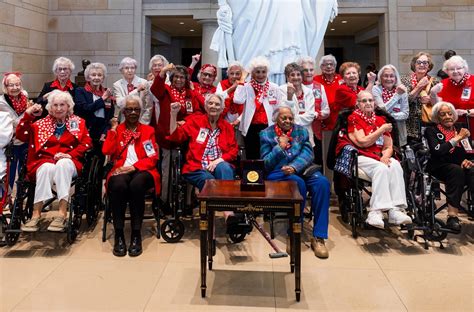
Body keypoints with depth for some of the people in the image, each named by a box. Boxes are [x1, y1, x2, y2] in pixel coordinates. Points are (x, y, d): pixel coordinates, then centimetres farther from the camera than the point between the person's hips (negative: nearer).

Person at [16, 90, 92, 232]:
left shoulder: (78, 122, 14)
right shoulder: (42, 123, 19)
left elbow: (87, 143, 2)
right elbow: (21, 136, 9)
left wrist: (70, 154, -13)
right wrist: (28, 115, 0)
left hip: (68, 162, -1)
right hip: (45, 161, 1)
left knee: (62, 164, -38)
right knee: (47, 168, -36)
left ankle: (62, 213, -41)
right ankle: (36, 214, -35)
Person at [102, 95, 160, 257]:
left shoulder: (148, 130, 15)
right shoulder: (116, 129, 18)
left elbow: (153, 158, 3)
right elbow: (107, 151, 1)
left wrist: (132, 167, -11)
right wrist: (113, 129, 1)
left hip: (142, 170, 0)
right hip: (120, 171, 1)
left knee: (137, 184, -37)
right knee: (118, 185, -36)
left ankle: (136, 234, -26)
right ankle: (119, 235, -25)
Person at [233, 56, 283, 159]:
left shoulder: (274, 88, 5)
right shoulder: (247, 87, 1)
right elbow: (238, 100, -17)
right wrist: (241, 82, -8)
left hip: (269, 128, 1)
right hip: (251, 128, -1)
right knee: (252, 157, 6)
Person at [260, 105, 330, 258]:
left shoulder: (301, 131, 15)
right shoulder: (266, 134, 8)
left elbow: (307, 154, -1)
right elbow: (265, 163, 2)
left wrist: (294, 167, -20)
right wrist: (279, 147, -10)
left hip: (300, 169, 3)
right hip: (277, 172, -3)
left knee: (322, 182, -27)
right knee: (298, 183, -35)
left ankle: (318, 237, -24)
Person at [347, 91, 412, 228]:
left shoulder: (380, 120, 18)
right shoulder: (353, 118, 3)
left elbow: (389, 147, 13)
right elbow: (363, 142, -9)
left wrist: (385, 157, -10)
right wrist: (382, 129, -6)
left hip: (381, 157, 5)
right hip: (362, 157, -4)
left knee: (395, 166, -27)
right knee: (381, 168, -33)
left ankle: (396, 210, -33)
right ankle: (376, 211, -36)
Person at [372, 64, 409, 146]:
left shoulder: (402, 90, 3)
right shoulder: (376, 89, -6)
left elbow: (405, 114, 0)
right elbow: (383, 111, -16)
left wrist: (389, 115, -15)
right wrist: (397, 94, -20)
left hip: (399, 130, 3)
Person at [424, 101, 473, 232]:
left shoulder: (460, 129, 21)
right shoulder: (431, 130, 5)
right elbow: (437, 151, -12)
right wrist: (457, 139, -13)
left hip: (461, 166, 4)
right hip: (440, 167, -4)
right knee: (457, 170, -36)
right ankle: (452, 216, -38)